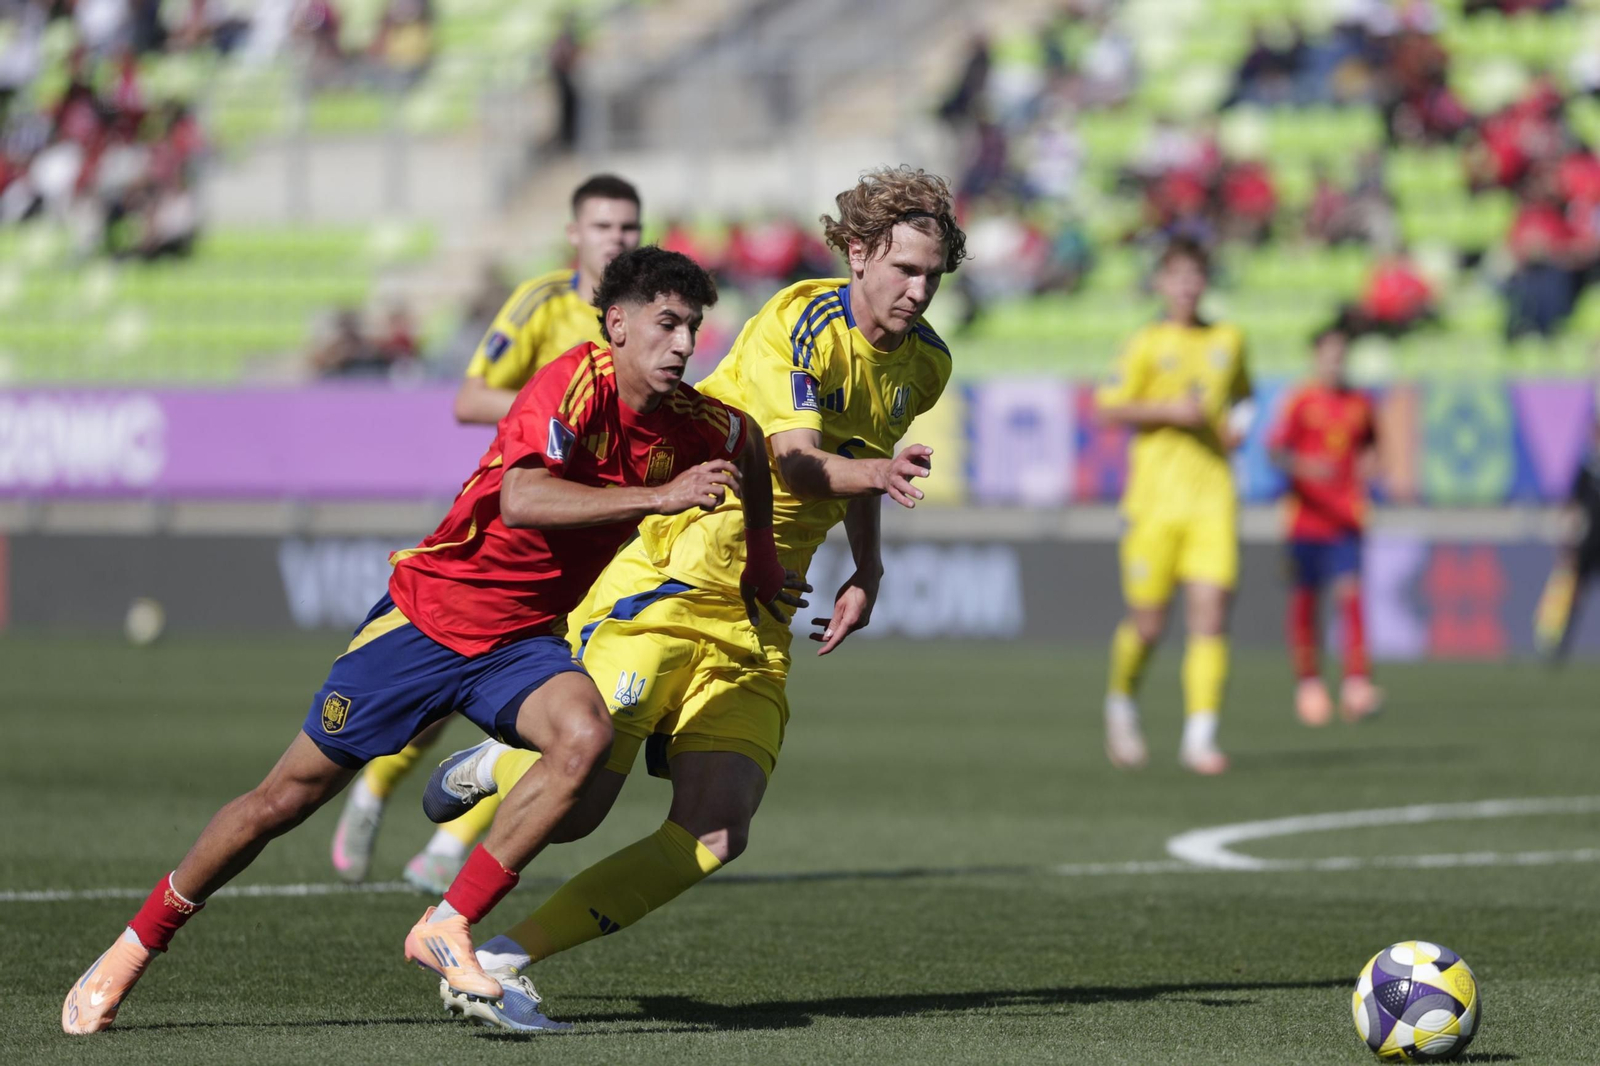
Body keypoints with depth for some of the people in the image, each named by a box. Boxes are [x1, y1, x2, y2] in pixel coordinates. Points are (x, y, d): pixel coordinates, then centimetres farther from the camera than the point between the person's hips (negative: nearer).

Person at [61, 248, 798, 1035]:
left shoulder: (689, 424, -3)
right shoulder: (576, 381, -22)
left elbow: (750, 444, 24)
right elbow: (521, 500, -38)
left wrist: (759, 556, 26)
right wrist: (658, 497, -41)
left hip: (521, 643, 5)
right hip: (430, 612, -5)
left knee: (585, 735, -29)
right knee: (288, 796, 0)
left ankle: (447, 930, -18)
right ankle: (130, 953, 18)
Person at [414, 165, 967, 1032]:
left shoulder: (925, 364, 8)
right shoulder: (798, 325, -16)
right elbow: (797, 462, -28)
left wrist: (867, 569, 15)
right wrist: (873, 472, -47)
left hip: (757, 624, 7)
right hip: (668, 577, -7)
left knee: (714, 835, -12)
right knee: (574, 801, -16)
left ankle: (501, 961, -6)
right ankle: (497, 767, 21)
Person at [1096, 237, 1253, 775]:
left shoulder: (1229, 341, 12)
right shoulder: (1147, 344, 0)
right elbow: (1108, 407, -4)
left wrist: (1239, 423, 7)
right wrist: (1168, 411, -16)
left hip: (1213, 494, 3)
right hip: (1156, 494, -3)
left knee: (1211, 615, -10)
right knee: (1148, 623, 1)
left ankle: (1200, 735, -11)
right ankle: (1121, 701, 30)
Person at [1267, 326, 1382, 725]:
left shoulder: (1359, 403, 10)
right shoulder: (1301, 402, -3)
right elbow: (1276, 449, -13)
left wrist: (1369, 461, 5)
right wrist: (1302, 467, -31)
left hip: (1346, 520, 2)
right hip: (1307, 516, -2)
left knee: (1349, 592, -13)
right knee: (1305, 599, 6)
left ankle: (1357, 684, -19)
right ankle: (1307, 680, 22)